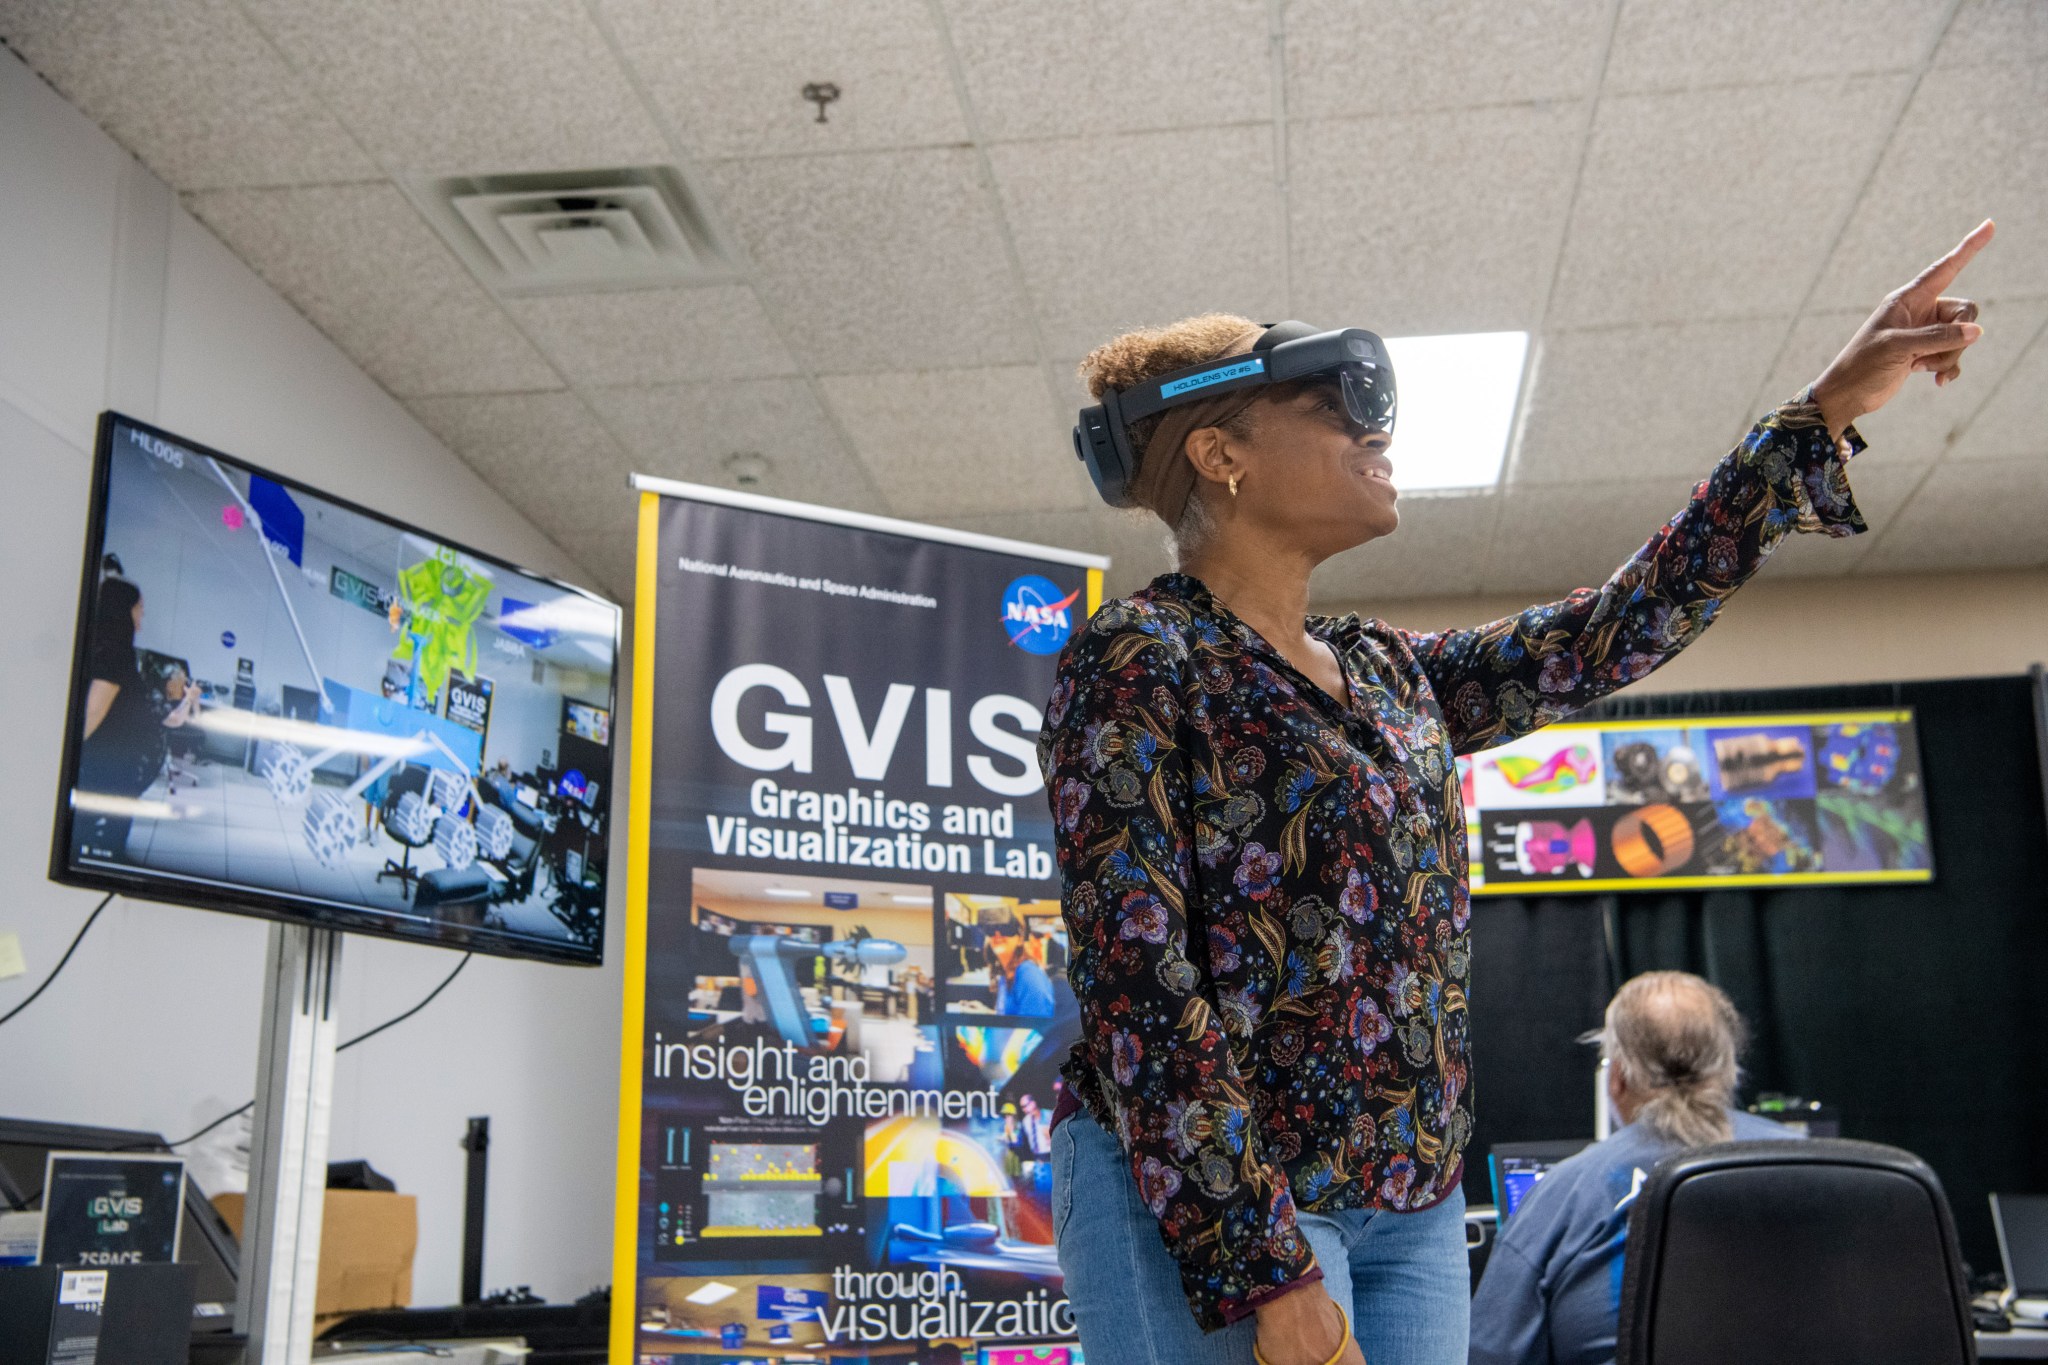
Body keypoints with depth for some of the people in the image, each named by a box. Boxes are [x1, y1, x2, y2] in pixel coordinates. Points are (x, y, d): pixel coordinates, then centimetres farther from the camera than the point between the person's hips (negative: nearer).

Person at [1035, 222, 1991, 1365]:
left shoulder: (1391, 675, 14)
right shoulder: (1136, 661, -8)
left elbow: (1622, 630, 18)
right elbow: (1134, 982, -15)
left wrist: (1829, 410, 18)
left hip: (1417, 1214, 7)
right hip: (1209, 1211, -7)